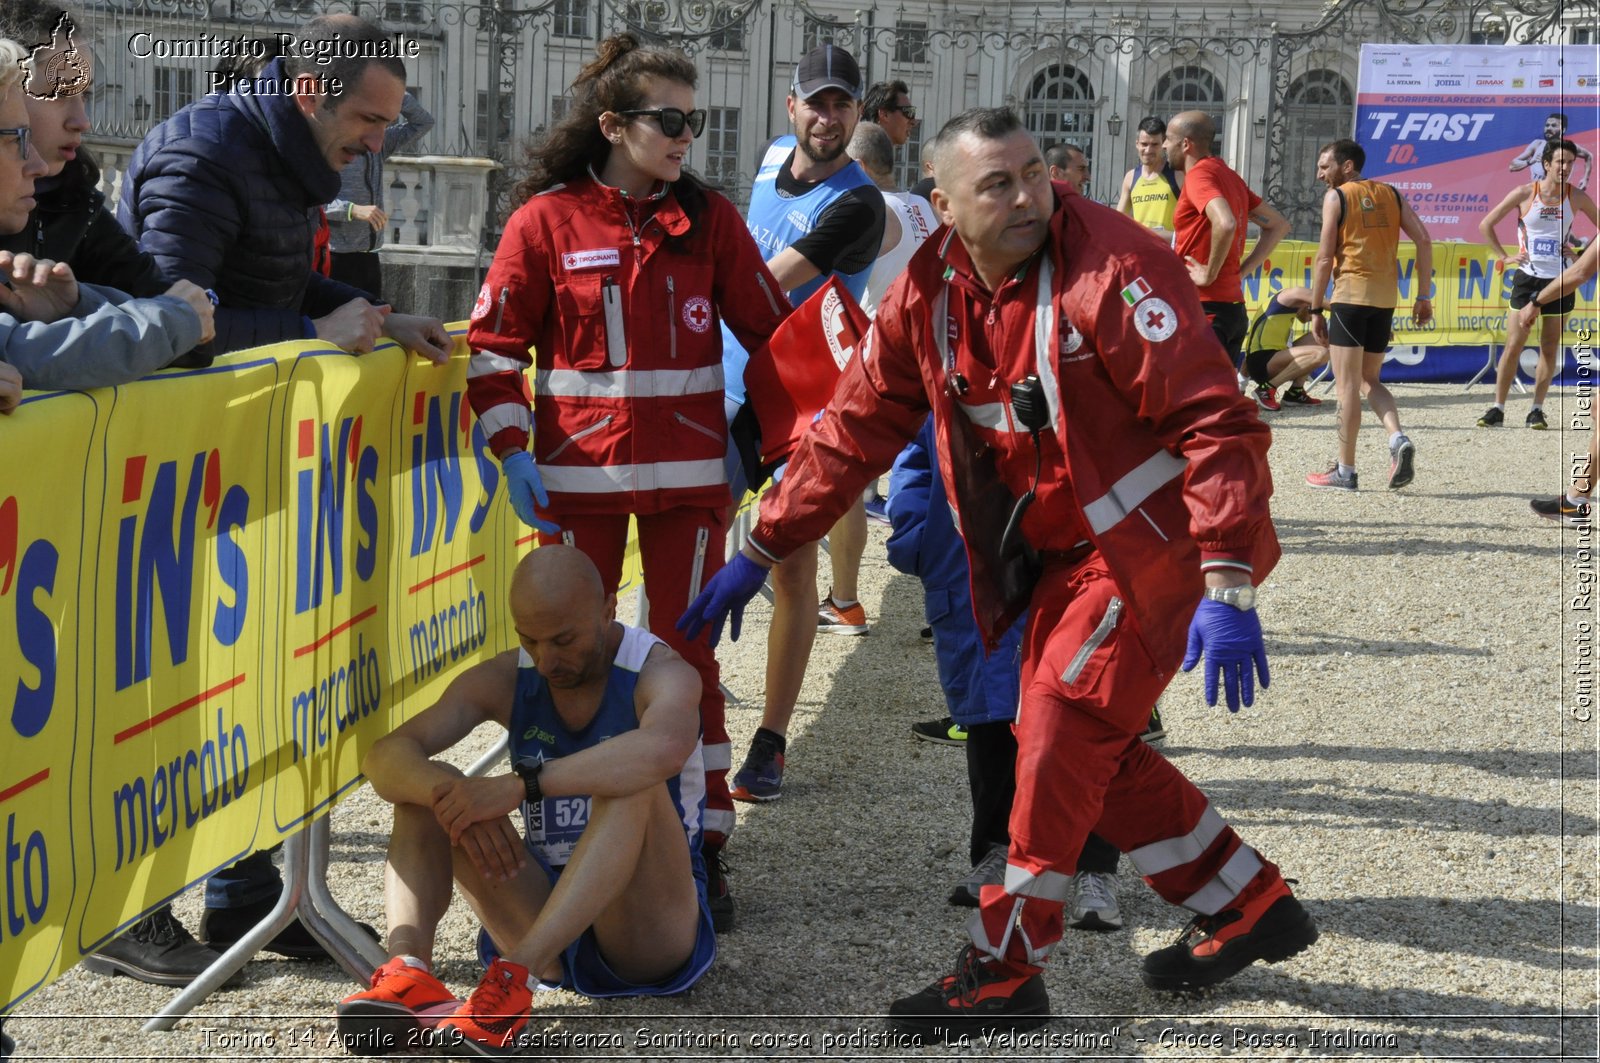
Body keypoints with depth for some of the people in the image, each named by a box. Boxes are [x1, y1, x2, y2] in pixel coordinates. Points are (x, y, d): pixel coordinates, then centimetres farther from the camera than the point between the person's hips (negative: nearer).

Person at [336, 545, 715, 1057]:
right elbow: (385, 755, -9)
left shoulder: (661, 674, -12)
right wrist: (448, 793, -31)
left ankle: (515, 976, -46)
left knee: (633, 783, -33)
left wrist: (522, 785, -41)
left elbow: (664, 748, -38)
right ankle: (408, 966, -36)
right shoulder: (504, 680, 2)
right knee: (425, 788, -12)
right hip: (546, 912, 5)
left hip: (650, 932, -4)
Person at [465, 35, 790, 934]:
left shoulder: (710, 220, 3)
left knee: (687, 654, 2)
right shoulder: (547, 221, -3)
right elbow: (494, 346, 0)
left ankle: (702, 846, 10)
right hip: (578, 476, -1)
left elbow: (772, 331, 7)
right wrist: (513, 453, -9)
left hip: (690, 476, 1)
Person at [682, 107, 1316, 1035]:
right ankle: (1249, 906, 24)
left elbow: (1218, 423, -26)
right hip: (1065, 550, 8)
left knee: (1062, 733, -11)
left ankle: (1007, 973, -1)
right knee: (1083, 748, 9)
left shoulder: (1110, 267, -24)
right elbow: (852, 432, 6)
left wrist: (1228, 588, -33)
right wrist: (760, 554, 5)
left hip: (1153, 536, -7)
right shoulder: (929, 295, -3)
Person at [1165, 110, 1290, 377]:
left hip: (1203, 308, -9)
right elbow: (1279, 225, 22)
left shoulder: (1199, 175, -11)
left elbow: (1226, 224, -31)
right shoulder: (1229, 176, 16)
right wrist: (1241, 270, 14)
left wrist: (1210, 274, -18)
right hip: (1233, 307, 9)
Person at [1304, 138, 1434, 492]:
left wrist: (1316, 310, -3)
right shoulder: (1390, 194, 13)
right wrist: (1424, 296, 9)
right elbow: (1424, 241, 6)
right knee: (1369, 380, 17)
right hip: (1386, 298, 6)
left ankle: (1345, 470, 1)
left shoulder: (1336, 197, -1)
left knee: (1347, 384, 0)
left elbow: (1325, 257, -7)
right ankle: (1398, 439, -7)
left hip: (1351, 294, -6)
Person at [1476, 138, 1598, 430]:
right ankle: (1498, 408, 1)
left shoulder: (1576, 198, -1)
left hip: (1560, 281, 2)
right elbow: (1486, 225, 2)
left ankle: (1537, 410, 12)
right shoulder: (1524, 194, -6)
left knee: (1550, 349, 4)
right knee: (1513, 345, -4)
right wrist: (1505, 257, -2)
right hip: (1527, 277, -2)